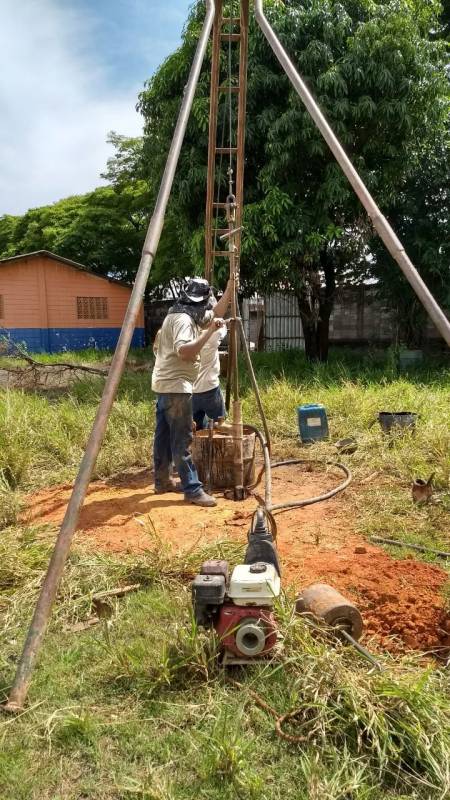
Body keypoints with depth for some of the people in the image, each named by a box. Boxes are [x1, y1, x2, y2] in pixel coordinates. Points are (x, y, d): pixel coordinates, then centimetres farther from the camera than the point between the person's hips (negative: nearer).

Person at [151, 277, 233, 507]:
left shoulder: (189, 317, 15)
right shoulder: (182, 319, -16)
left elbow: (216, 313, 23)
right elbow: (184, 351, -32)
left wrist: (231, 286, 18)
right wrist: (209, 331, -27)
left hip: (165, 385, 11)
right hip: (176, 386, -11)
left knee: (164, 436, 16)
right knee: (182, 440, -8)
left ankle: (162, 481, 26)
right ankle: (192, 490, -3)